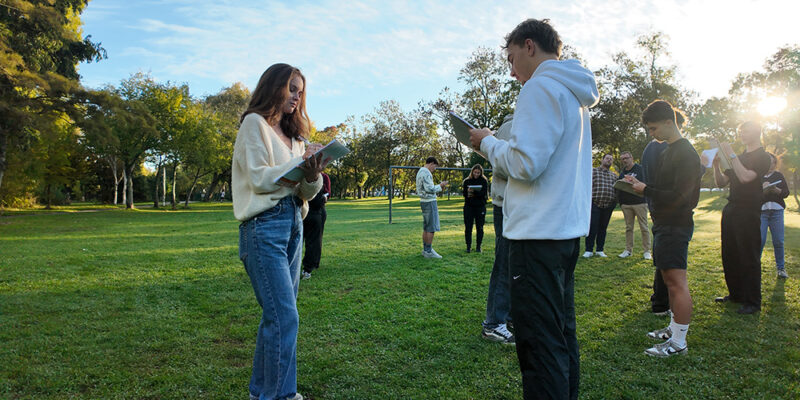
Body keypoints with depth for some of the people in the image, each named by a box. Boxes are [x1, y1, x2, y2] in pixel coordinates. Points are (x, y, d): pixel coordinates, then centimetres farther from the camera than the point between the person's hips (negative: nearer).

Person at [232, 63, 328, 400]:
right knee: (284, 316, -11)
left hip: (293, 223, 7)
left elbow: (305, 192, 12)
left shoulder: (291, 133, 20)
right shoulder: (255, 123, 0)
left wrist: (312, 176, -10)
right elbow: (259, 178, -11)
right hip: (265, 224, -7)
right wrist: (301, 162, -10)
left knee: (277, 314, 8)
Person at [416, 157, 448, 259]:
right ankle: (429, 251, -4)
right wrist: (440, 186, -7)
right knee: (431, 228, -6)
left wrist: (439, 187, 15)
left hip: (424, 201, 10)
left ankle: (425, 250, 18)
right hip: (429, 201, -10)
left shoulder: (420, 171, 18)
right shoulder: (426, 172, -14)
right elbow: (429, 189, -20)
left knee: (426, 227, 13)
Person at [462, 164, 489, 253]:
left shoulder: (484, 181, 3)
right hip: (469, 206, 1)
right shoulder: (466, 181, 7)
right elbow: (463, 193, -1)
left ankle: (478, 246, 12)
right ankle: (468, 246, 8)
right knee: (468, 227, 0)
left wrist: (473, 192, -25)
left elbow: (484, 193, -11)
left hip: (480, 206, -1)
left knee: (479, 228, 3)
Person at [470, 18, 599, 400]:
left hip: (539, 234, -10)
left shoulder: (541, 87, -11)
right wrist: (499, 147, 17)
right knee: (562, 333, 18)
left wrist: (488, 142, -3)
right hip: (567, 229, 10)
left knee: (540, 345, -4)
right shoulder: (575, 92, 19)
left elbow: (526, 163, -20)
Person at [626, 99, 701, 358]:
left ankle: (679, 342, -1)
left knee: (677, 281, -7)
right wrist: (640, 184, 7)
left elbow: (679, 197, -19)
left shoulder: (685, 153, -14)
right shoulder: (668, 151, 17)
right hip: (664, 223, 10)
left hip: (675, 225, -10)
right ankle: (674, 328, 26)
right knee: (668, 278, 15)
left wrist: (645, 190, -12)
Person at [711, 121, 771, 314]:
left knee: (749, 258, -4)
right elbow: (721, 182, 16)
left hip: (749, 213, -8)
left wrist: (731, 154, -18)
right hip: (731, 210, 8)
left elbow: (745, 177, -22)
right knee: (729, 255, 11)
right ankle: (735, 294, 23)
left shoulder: (762, 157, -5)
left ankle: (752, 302, 4)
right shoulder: (739, 158, 19)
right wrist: (716, 164, 0)